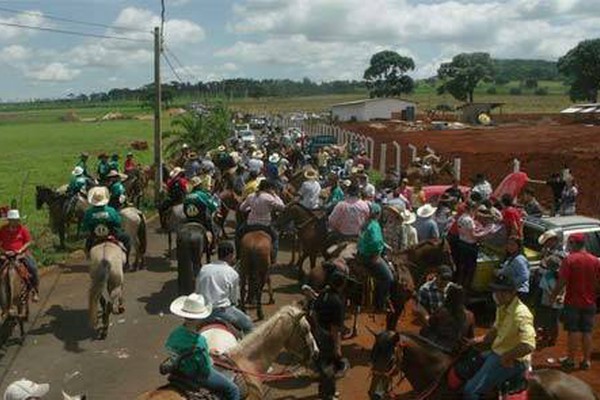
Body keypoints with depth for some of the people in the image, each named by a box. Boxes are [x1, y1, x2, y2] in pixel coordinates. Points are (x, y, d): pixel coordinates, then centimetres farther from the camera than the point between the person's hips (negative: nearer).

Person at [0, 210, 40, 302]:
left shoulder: (23, 229, 0)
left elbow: (28, 242, 0)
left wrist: (20, 250, -14)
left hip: (22, 253, -1)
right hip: (7, 255, 2)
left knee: (33, 268, -18)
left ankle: (35, 291, -3)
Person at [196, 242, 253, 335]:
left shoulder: (203, 269, 2)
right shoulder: (233, 274, -8)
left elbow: (197, 291, 8)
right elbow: (234, 299, 0)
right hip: (221, 310, -5)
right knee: (248, 324, 12)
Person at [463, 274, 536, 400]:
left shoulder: (521, 314, -26)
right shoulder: (502, 307, 5)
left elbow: (529, 346, -37)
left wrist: (505, 357, -26)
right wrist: (482, 340, 8)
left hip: (513, 361, -10)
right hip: (497, 352, 10)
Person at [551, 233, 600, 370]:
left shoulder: (570, 259, -13)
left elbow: (562, 281, -16)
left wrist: (554, 295, -4)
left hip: (573, 302, -3)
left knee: (574, 331, 3)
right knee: (587, 332, 10)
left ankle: (570, 360, 8)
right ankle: (587, 360, 15)